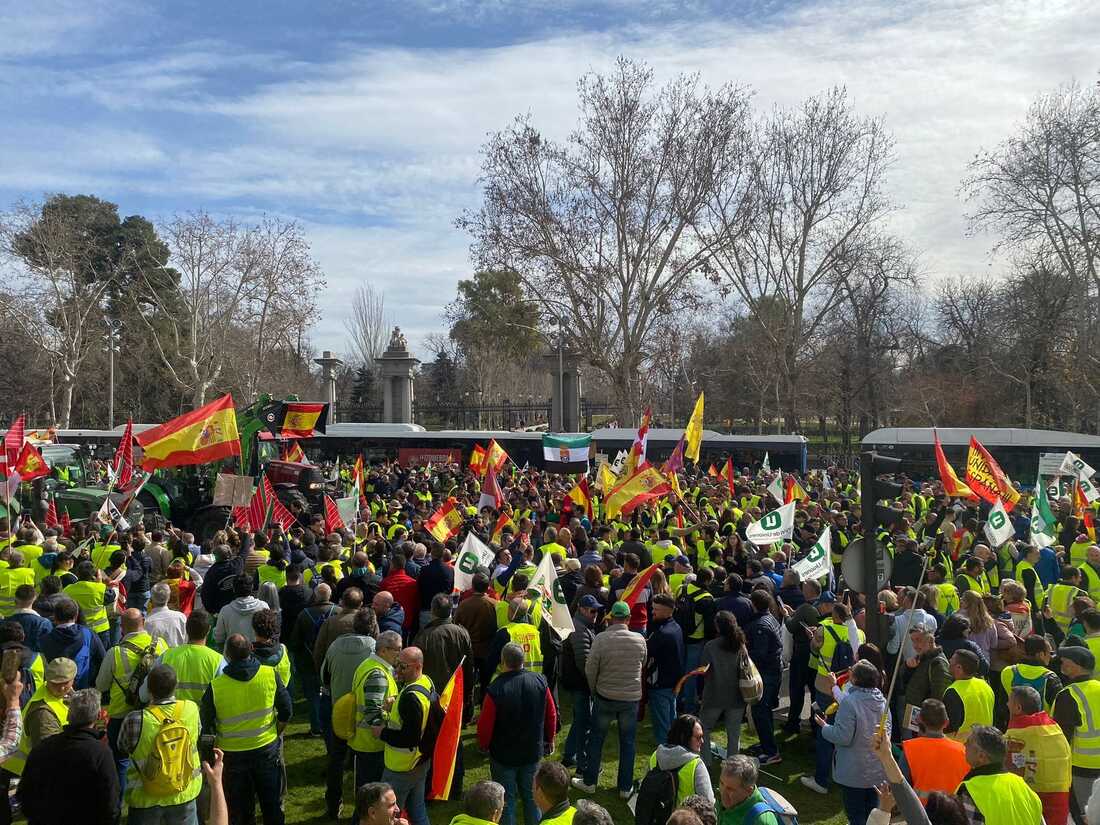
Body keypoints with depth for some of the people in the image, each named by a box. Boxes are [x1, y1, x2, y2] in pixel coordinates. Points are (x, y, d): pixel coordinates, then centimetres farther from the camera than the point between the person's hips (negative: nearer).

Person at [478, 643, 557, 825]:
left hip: (503, 756, -3)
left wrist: (483, 745, 4)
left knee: (506, 801, 14)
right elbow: (551, 715, 0)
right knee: (532, 797, 20)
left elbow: (485, 726, -17)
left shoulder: (495, 689, -26)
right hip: (533, 753, 3)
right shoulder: (540, 681, -13)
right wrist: (549, 739, 17)